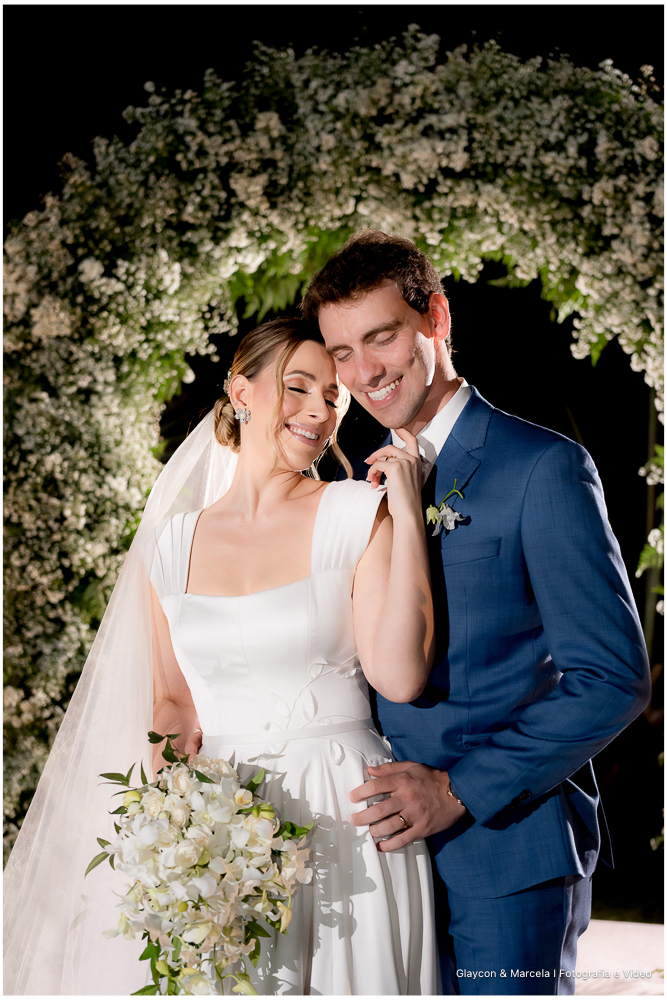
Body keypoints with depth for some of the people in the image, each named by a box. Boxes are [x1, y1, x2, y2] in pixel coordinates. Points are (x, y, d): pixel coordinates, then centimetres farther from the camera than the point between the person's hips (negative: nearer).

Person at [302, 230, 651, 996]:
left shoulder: (543, 468, -9)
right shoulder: (360, 481, 11)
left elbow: (613, 678, -13)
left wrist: (461, 790, -16)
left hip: (508, 849, -5)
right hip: (389, 845, 6)